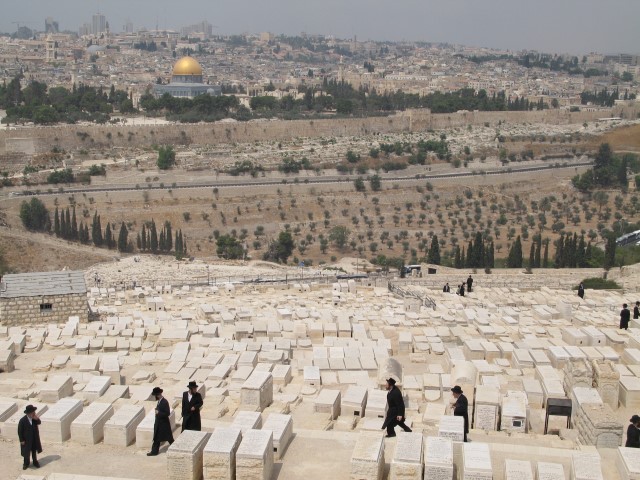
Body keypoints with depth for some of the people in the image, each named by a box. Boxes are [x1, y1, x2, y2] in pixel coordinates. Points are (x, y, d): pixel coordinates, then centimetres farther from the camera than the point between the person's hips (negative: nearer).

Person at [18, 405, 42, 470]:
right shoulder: (22, 420, -25)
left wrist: (37, 419, -27)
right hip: (26, 439, -4)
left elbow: (39, 423, -4)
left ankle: (35, 462, 38)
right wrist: (22, 440, -13)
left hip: (35, 438, 4)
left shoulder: (34, 418, -13)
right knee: (26, 452, 14)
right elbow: (20, 431, -17)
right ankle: (26, 463, 35)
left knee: (34, 451, 20)